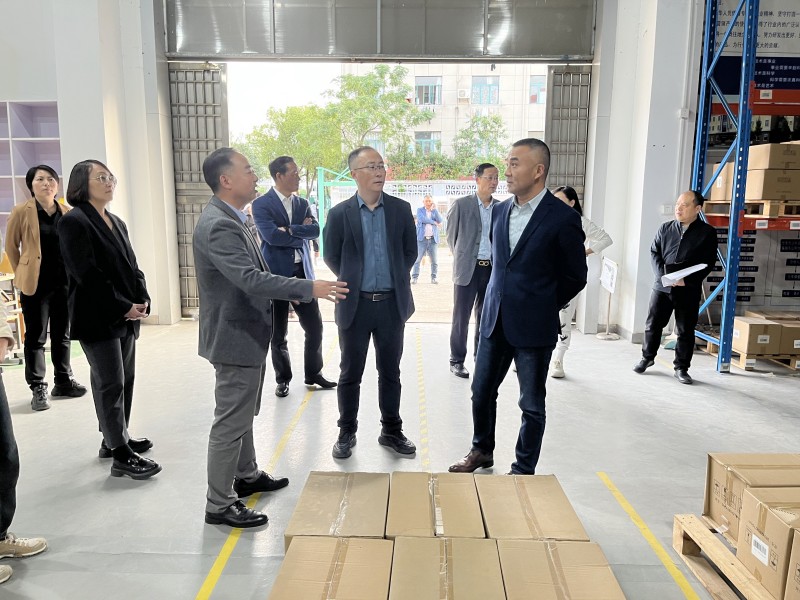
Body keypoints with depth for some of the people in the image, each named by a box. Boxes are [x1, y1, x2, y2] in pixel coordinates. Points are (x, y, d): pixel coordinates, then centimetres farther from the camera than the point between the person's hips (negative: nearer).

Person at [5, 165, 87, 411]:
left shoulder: (67, 213, 4)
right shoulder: (22, 211, -5)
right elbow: (11, 246, 3)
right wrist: (22, 275, 4)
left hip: (64, 283, 3)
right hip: (36, 284, -3)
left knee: (62, 334, 13)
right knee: (36, 336, 4)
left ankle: (63, 381, 25)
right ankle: (38, 388, 11)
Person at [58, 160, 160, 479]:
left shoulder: (117, 223, 16)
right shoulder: (73, 222, -10)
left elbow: (132, 266, 14)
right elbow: (88, 274, -17)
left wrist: (142, 300, -2)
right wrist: (124, 307, -15)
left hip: (126, 316, 8)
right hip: (98, 319, -8)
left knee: (125, 379, 13)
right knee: (110, 384, -4)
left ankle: (115, 438, 28)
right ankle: (121, 455, 3)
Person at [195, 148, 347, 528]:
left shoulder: (230, 219, 10)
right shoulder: (218, 226, -23)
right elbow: (251, 279, -33)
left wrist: (290, 289, 16)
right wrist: (309, 288, -33)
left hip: (246, 332, 11)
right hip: (234, 337, -11)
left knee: (243, 414, 23)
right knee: (230, 421, 1)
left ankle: (247, 476, 40)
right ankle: (219, 504, 15)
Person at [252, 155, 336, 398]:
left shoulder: (302, 203, 11)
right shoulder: (261, 204, -5)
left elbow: (316, 230, -4)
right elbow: (271, 235, -19)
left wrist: (290, 229, -17)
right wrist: (301, 232, -7)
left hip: (303, 272, 5)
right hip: (276, 274, -5)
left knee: (314, 326, 9)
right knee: (278, 333, 6)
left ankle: (313, 373, 27)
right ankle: (283, 379, 23)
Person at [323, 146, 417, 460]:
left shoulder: (400, 209, 1)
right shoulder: (340, 213, -4)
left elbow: (410, 251, 10)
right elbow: (331, 256, 5)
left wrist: (394, 278, 11)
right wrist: (352, 281, 9)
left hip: (392, 303, 2)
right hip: (355, 304, -1)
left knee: (390, 372, 12)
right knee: (350, 374, 9)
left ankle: (391, 431, 27)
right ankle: (346, 433, 25)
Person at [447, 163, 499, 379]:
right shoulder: (461, 205, -4)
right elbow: (451, 236, 4)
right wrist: (462, 258, 6)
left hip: (492, 269, 4)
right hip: (468, 268, -3)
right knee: (461, 317, 2)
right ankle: (457, 361, 13)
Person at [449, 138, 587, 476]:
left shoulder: (563, 218, -12)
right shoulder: (500, 211, 6)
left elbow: (575, 277, -4)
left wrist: (542, 307, 3)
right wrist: (503, 299, 14)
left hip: (533, 327, -5)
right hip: (494, 320, 6)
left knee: (532, 405, 8)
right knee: (481, 391, 15)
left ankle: (523, 470, 26)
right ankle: (482, 450, 37)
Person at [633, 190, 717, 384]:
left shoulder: (707, 232, -1)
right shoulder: (665, 228, 7)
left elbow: (708, 263, -5)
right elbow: (654, 252, 5)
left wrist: (687, 280, -17)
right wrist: (662, 275, -11)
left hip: (689, 290, -2)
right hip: (662, 286, 2)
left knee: (686, 331, 5)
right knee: (653, 324, 9)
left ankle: (681, 368, 18)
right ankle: (647, 357, 29)